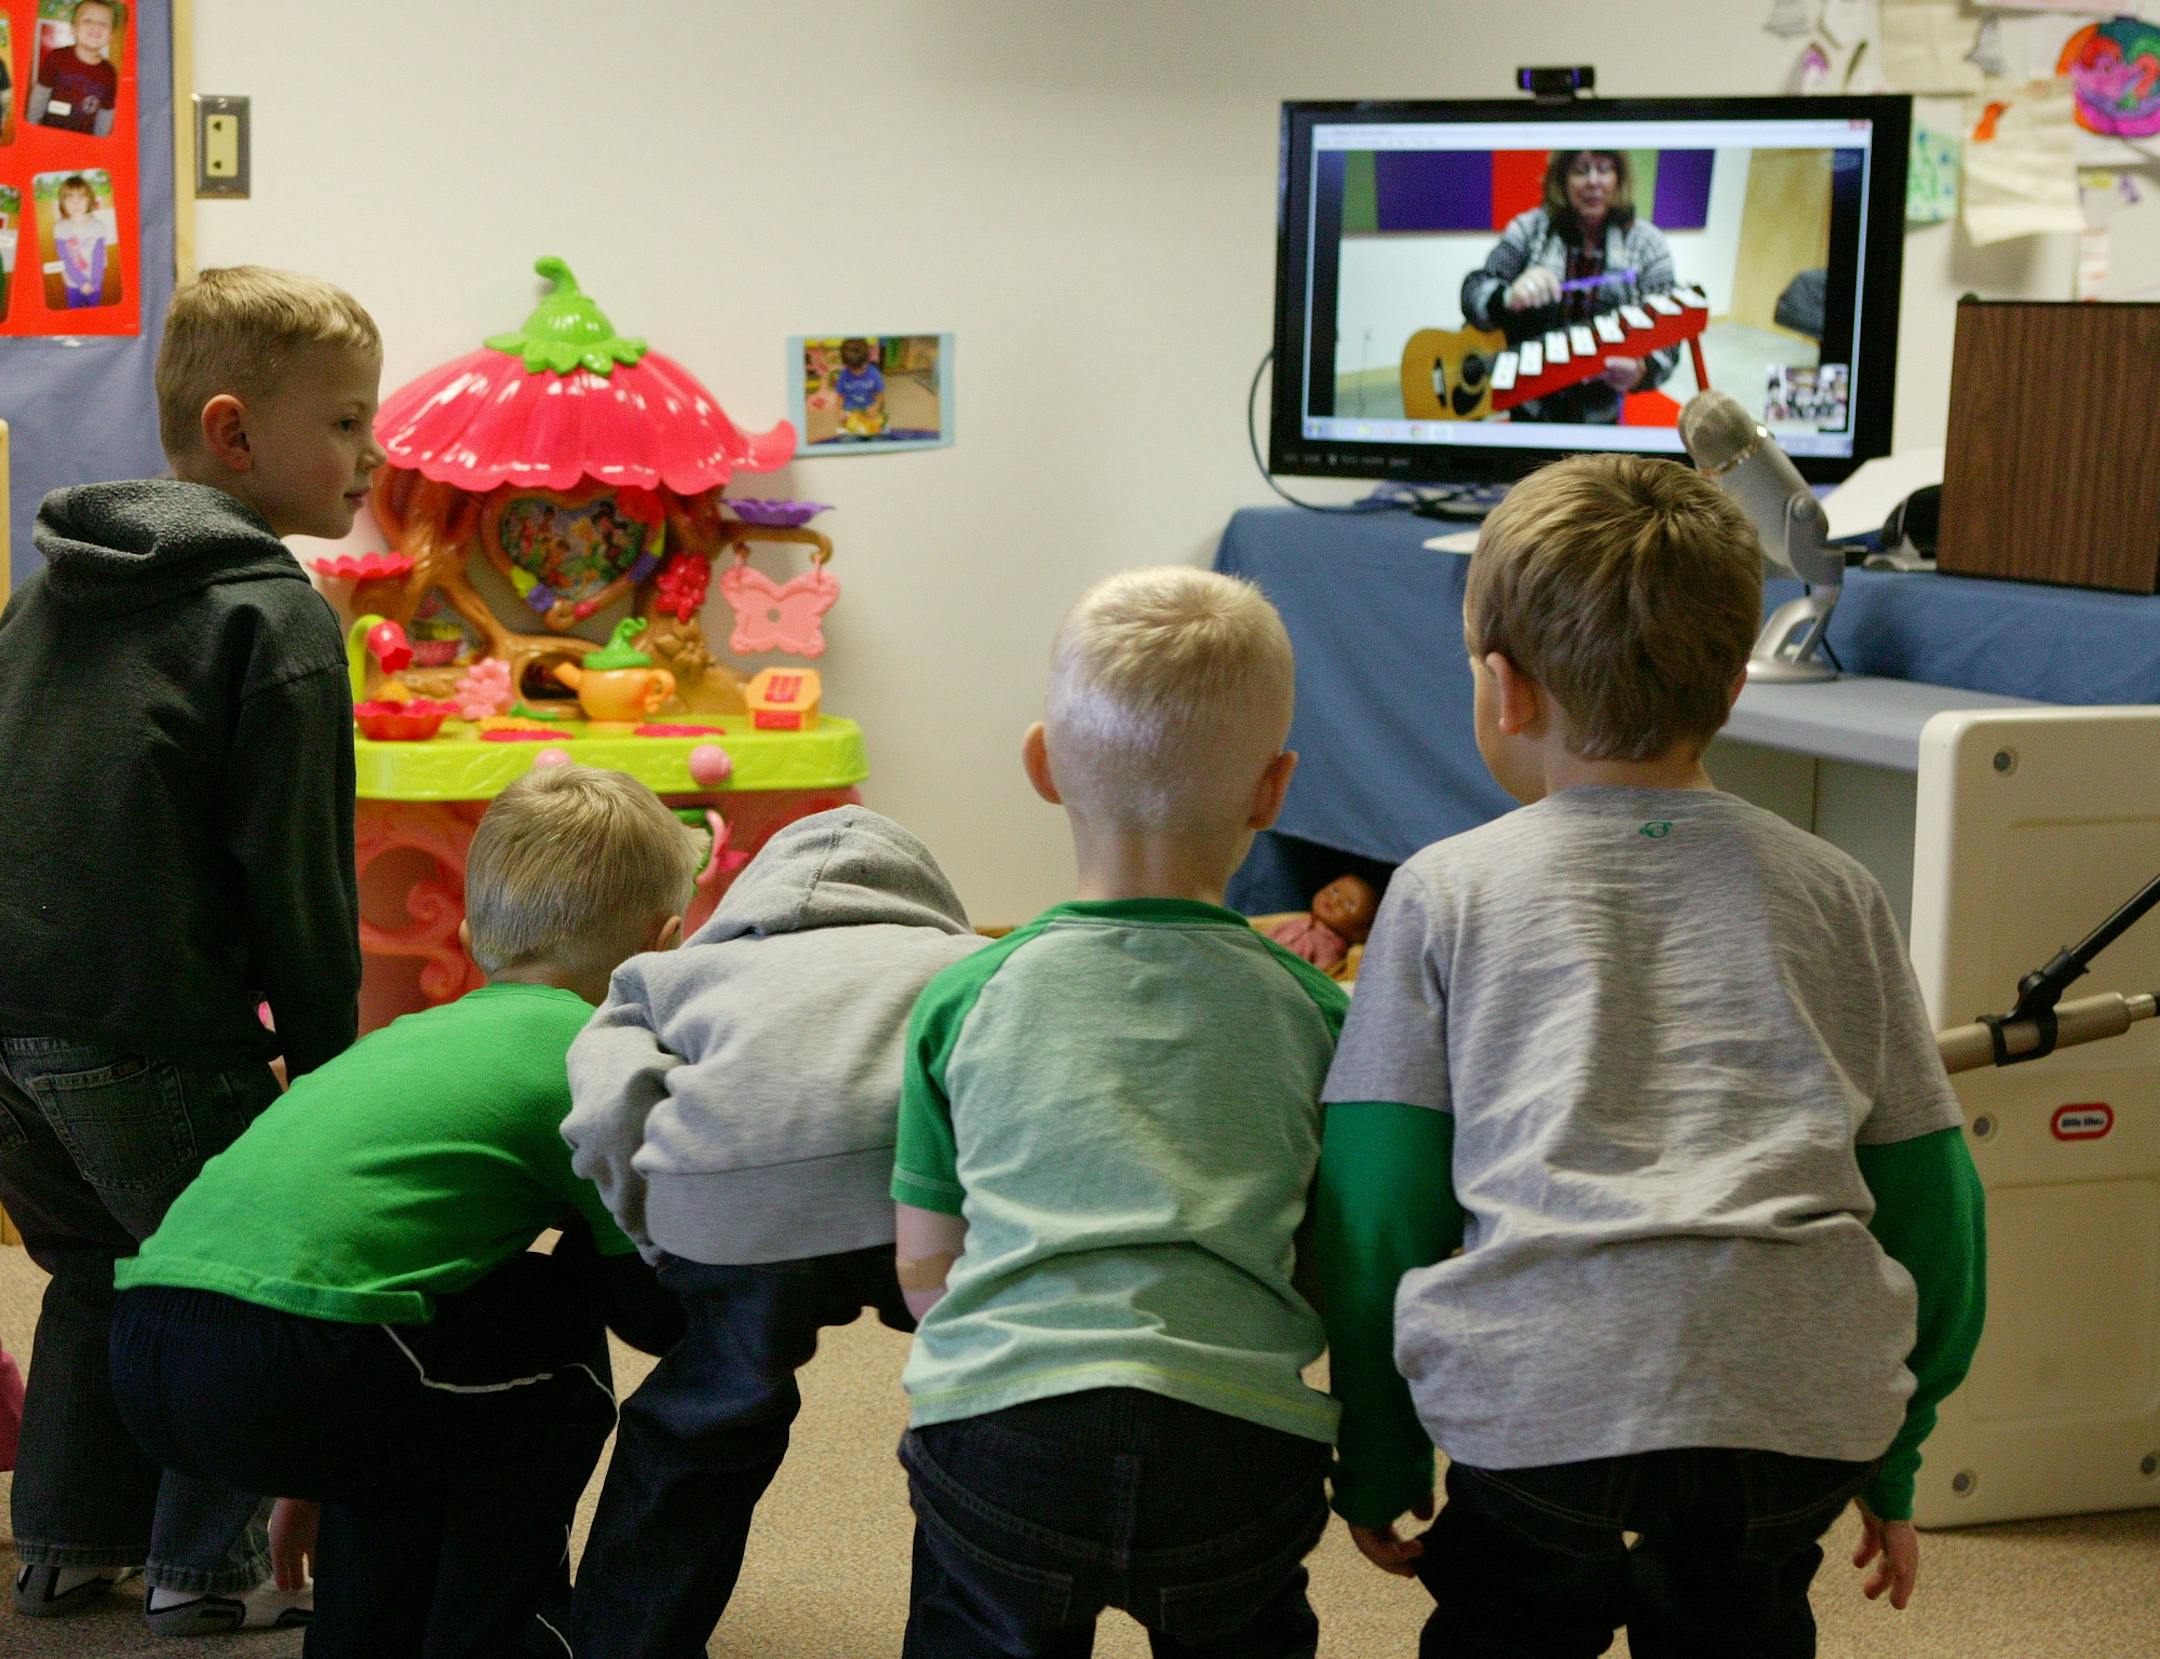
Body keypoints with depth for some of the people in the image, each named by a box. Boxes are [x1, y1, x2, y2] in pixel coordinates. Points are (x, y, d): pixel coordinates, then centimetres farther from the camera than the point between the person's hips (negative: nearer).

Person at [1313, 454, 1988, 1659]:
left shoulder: (1448, 894, 12)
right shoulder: (1833, 892, 18)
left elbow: (1375, 1201, 9)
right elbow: (1930, 1196, 19)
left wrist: (1378, 1466, 17)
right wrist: (1895, 1462, 28)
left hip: (1542, 1392, -2)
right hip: (1803, 1406, 2)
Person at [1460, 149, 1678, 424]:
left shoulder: (1647, 244, 0)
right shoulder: (1530, 229, 3)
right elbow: (1473, 293, -4)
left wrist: (1641, 372, -29)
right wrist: (1509, 297, -28)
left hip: (1601, 414, 1)